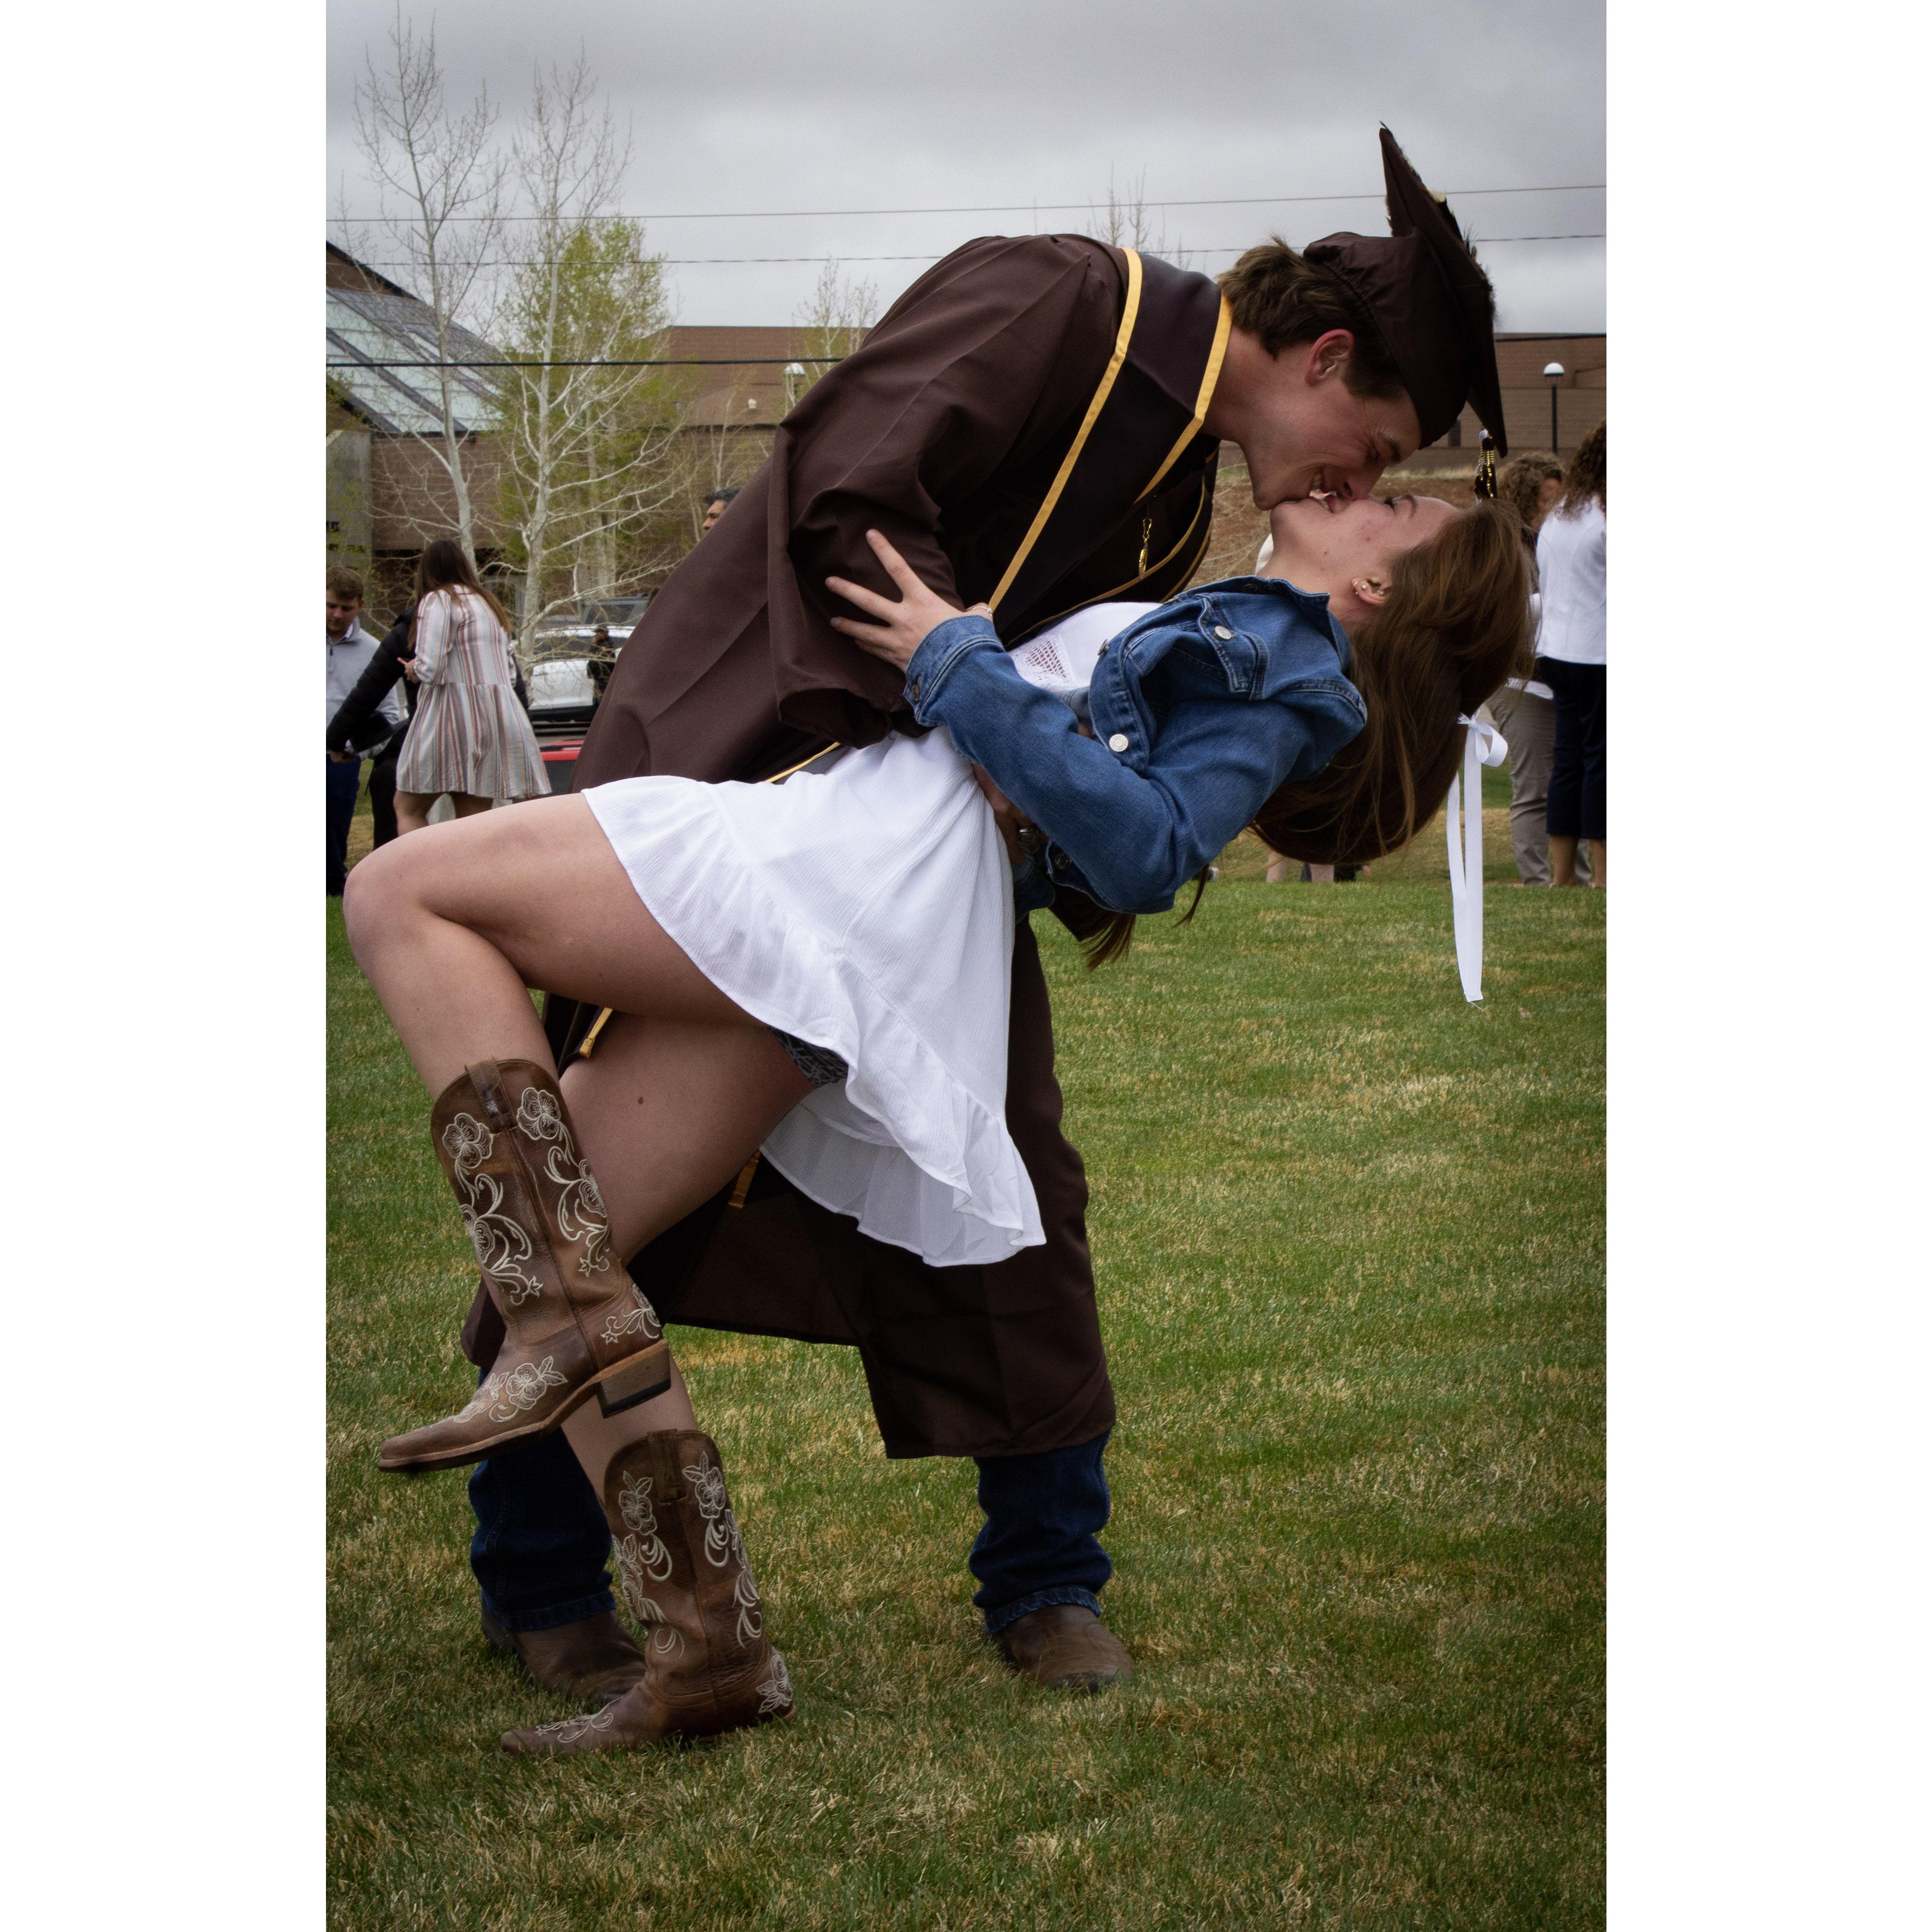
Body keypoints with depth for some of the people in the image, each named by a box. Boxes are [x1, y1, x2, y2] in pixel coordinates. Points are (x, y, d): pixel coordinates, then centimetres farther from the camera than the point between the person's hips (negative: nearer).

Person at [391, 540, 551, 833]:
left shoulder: (438, 600, -5)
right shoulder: (489, 604, 21)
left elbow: (429, 670, -13)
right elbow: (510, 673, 21)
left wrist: (414, 668, 7)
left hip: (453, 712, -7)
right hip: (499, 714, 7)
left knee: (408, 809, 2)